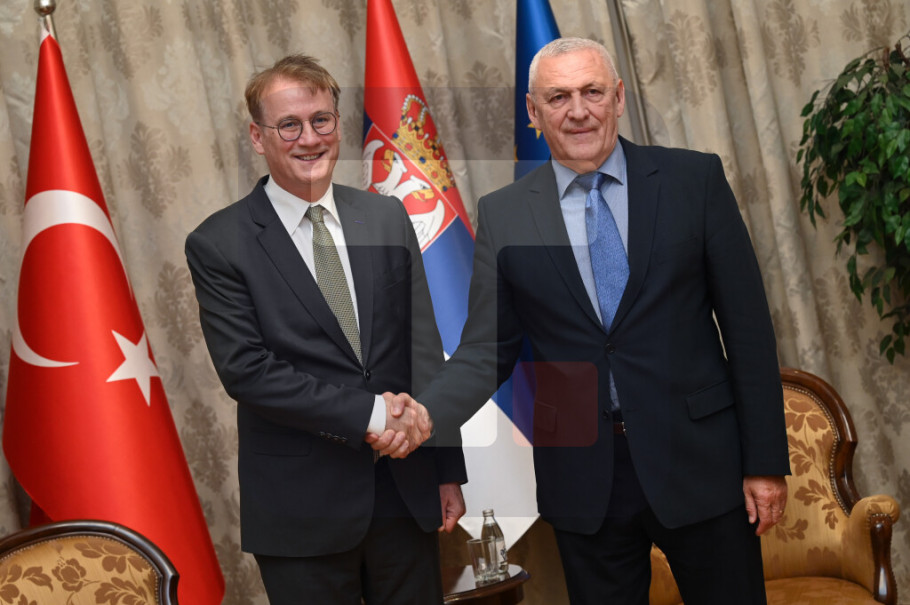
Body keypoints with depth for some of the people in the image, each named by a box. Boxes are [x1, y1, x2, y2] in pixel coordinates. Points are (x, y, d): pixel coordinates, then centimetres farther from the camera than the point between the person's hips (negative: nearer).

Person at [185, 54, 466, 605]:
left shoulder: (387, 218, 6)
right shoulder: (219, 244, -6)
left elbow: (424, 347, 7)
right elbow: (246, 370, -14)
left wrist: (448, 471, 6)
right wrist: (367, 413, -18)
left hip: (407, 492, 4)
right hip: (302, 510, -3)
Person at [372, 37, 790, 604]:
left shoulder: (695, 179, -1)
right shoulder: (502, 215, 3)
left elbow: (747, 324, -1)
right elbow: (486, 354, 2)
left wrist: (766, 460, -4)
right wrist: (422, 417, -17)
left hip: (698, 463, 0)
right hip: (583, 479, 1)